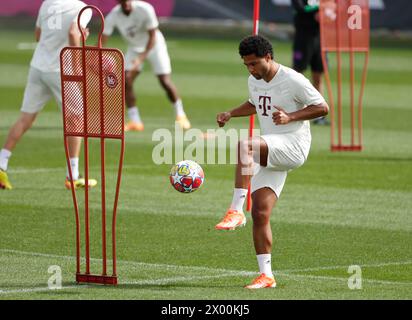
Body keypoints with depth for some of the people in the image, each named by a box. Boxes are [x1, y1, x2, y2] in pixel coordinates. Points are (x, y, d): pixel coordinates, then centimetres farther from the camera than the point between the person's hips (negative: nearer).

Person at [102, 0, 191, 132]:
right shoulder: (113, 16, -24)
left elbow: (152, 37, -26)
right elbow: (102, 41, -25)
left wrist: (141, 58, -37)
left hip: (154, 45, -3)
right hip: (134, 48, 3)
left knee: (165, 81, -10)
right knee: (126, 81, -12)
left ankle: (180, 115, 11)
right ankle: (135, 122, -1)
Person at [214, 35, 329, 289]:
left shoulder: (293, 80, -11)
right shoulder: (254, 81, 11)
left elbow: (322, 107, -8)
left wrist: (290, 117, -20)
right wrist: (231, 114, 14)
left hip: (294, 146, -8)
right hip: (271, 153, 8)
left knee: (245, 145, -34)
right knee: (260, 213, -2)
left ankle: (237, 210, -35)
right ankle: (266, 275, 4)